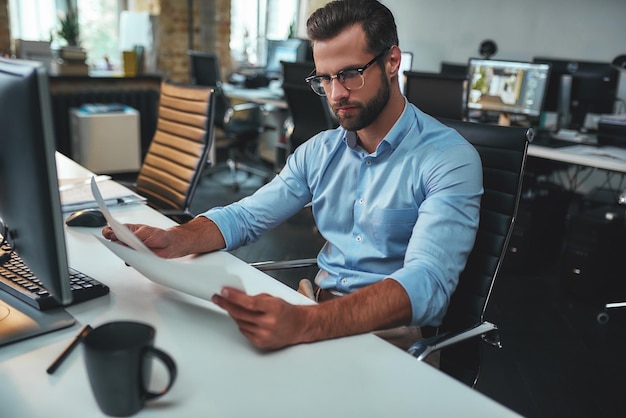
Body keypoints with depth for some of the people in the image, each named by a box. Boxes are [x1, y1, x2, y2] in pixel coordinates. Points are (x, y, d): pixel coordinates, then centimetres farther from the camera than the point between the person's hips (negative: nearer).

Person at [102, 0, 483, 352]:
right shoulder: (319, 152, 8)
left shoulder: (450, 158, -13)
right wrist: (176, 240, -14)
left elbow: (427, 282, -26)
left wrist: (304, 324, -42)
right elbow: (245, 217, 8)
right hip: (316, 309, 6)